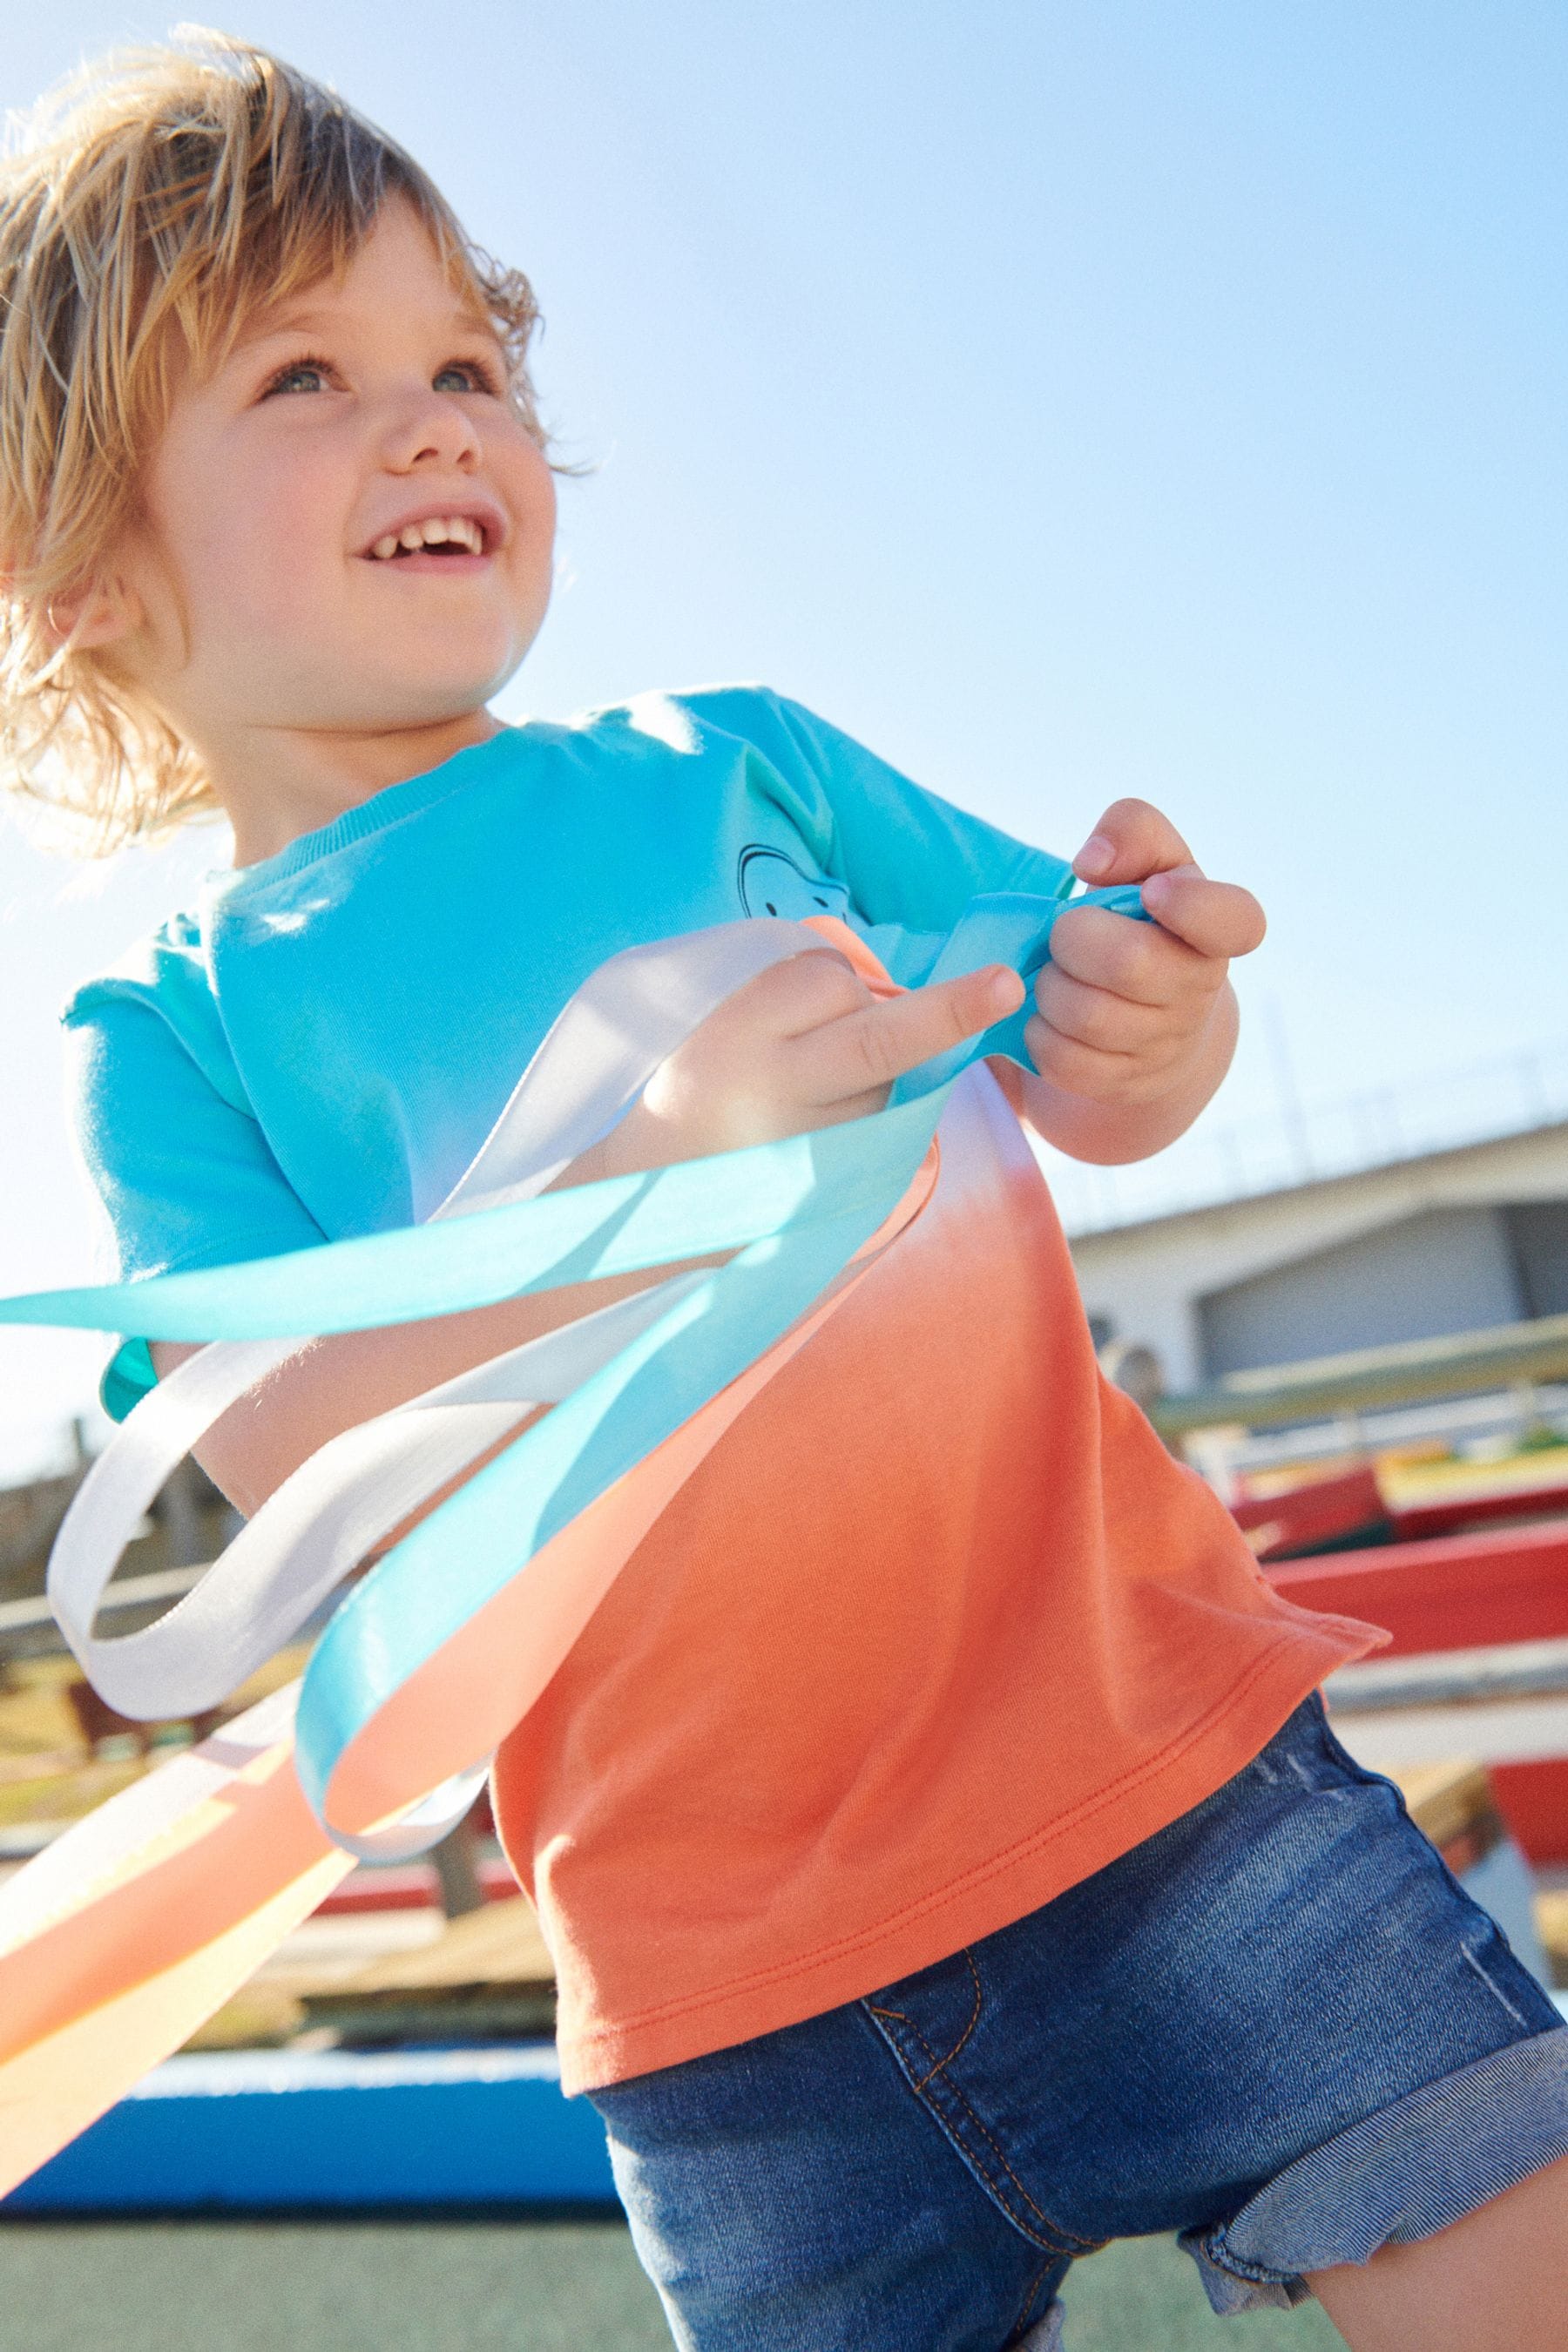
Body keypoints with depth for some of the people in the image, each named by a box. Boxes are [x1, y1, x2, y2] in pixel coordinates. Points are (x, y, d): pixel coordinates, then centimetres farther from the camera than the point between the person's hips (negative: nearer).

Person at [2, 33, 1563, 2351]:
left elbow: (1091, 1092, 11)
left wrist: (1154, 1015, -14)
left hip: (1148, 1745, 1)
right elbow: (288, 1460, -11)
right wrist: (663, 1160, -25)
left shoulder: (735, 761, 6)